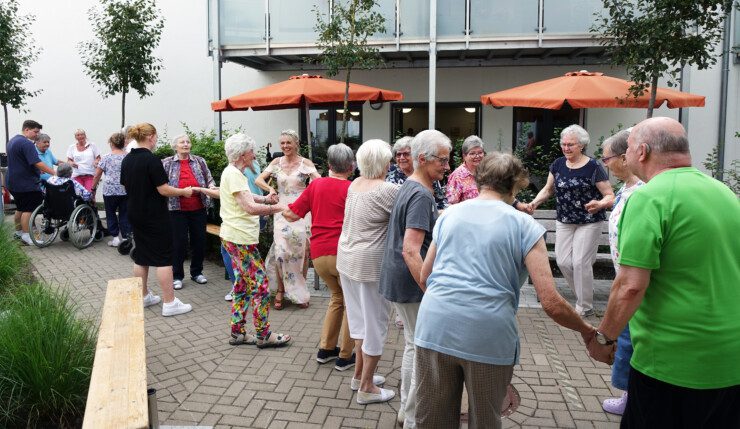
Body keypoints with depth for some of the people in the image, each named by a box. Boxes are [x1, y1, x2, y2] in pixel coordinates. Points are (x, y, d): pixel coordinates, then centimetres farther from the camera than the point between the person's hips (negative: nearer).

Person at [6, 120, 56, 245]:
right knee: (28, 209, -6)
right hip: (26, 184, -10)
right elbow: (38, 163, -26)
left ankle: (18, 231, 29)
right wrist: (55, 173, -26)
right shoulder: (26, 143, -18)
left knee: (20, 208, 20)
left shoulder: (12, 141, 16)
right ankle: (26, 235, -4)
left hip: (14, 183, 10)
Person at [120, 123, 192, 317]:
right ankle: (170, 303, 1)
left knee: (141, 256, 16)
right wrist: (184, 191, -5)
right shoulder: (151, 160, -18)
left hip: (135, 214, 8)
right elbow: (163, 190, -19)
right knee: (163, 257, -2)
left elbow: (127, 187, 14)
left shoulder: (126, 160, 5)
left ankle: (143, 296, 26)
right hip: (155, 216, -8)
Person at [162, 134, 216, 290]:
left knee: (199, 241, 9)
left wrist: (211, 186, -10)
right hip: (177, 210, -2)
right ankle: (177, 276, 15)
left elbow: (209, 180, 10)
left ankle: (196, 272, 27)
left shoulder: (199, 161, 8)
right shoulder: (167, 163, 3)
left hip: (198, 209, 3)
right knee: (179, 243, 2)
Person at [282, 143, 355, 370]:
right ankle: (345, 356, 14)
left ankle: (326, 348, 26)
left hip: (318, 254, 5)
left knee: (337, 296, 25)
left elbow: (292, 214, 8)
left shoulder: (316, 184, 7)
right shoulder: (352, 189, -6)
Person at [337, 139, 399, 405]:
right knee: (375, 323, 6)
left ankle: (359, 375, 35)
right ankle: (367, 388, 18)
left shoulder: (354, 185, 5)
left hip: (347, 259, 8)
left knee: (360, 318, 21)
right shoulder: (387, 190, -18)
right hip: (370, 264, -8)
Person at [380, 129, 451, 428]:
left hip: (399, 280, 10)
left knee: (413, 345, 20)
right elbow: (411, 251, -28)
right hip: (411, 283, -10)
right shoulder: (421, 195, -21)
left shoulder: (409, 187, 11)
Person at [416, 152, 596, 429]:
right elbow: (551, 303, -4)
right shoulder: (525, 226, 2)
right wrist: (587, 332, 13)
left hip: (435, 329, 3)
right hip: (488, 337, -3)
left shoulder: (448, 215, 13)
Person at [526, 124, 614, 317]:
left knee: (580, 262, -5)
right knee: (563, 261, 2)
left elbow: (610, 196, -11)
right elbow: (548, 189, 14)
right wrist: (535, 202, -4)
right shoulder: (558, 164, 4)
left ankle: (585, 307, 12)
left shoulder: (593, 167, -12)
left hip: (589, 223, -5)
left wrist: (600, 204, -33)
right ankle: (583, 293, 26)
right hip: (564, 221, 5)